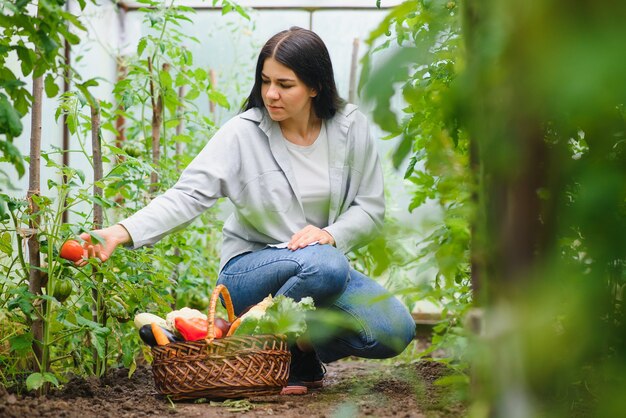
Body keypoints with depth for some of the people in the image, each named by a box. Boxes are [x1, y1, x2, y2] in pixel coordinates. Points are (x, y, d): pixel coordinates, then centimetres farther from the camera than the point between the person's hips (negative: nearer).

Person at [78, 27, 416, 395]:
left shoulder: (350, 127, -3)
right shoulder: (244, 133, -11)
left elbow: (371, 207, 1)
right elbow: (189, 195, -19)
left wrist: (331, 234, -21)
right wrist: (124, 232, -34)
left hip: (326, 263, 4)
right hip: (250, 270, -3)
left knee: (395, 332, -21)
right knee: (325, 265, -37)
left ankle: (306, 350, 7)